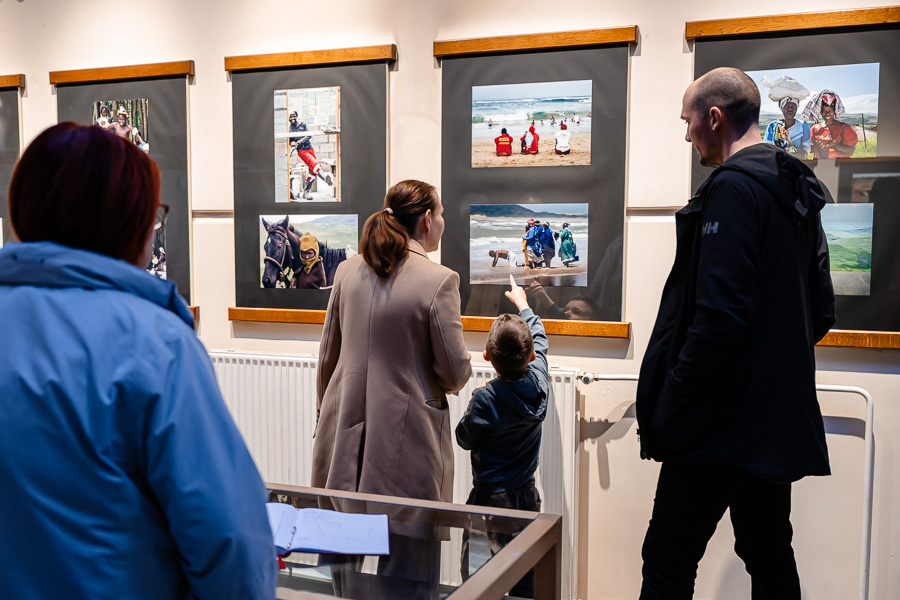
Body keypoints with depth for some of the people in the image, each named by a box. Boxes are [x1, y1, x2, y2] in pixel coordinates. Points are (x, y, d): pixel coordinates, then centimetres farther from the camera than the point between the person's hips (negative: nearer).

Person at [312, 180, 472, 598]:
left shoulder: (348, 270, 2)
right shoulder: (439, 280, -15)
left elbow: (327, 356, 10)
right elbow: (455, 373, -12)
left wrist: (324, 415, 22)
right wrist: (456, 374, 12)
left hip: (348, 434, 6)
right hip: (407, 438, -5)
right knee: (408, 549, 7)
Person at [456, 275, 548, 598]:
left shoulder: (485, 398, -21)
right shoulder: (538, 383, -7)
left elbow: (465, 438, -6)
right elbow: (540, 339, 12)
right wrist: (522, 303, 27)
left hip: (490, 497, -5)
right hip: (526, 495, 5)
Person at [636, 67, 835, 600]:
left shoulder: (733, 186, -15)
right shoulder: (797, 191, 14)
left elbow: (720, 311, -24)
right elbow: (821, 312, 19)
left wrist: (668, 404, -17)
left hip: (723, 424, -10)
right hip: (779, 418, 10)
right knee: (769, 555, 19)